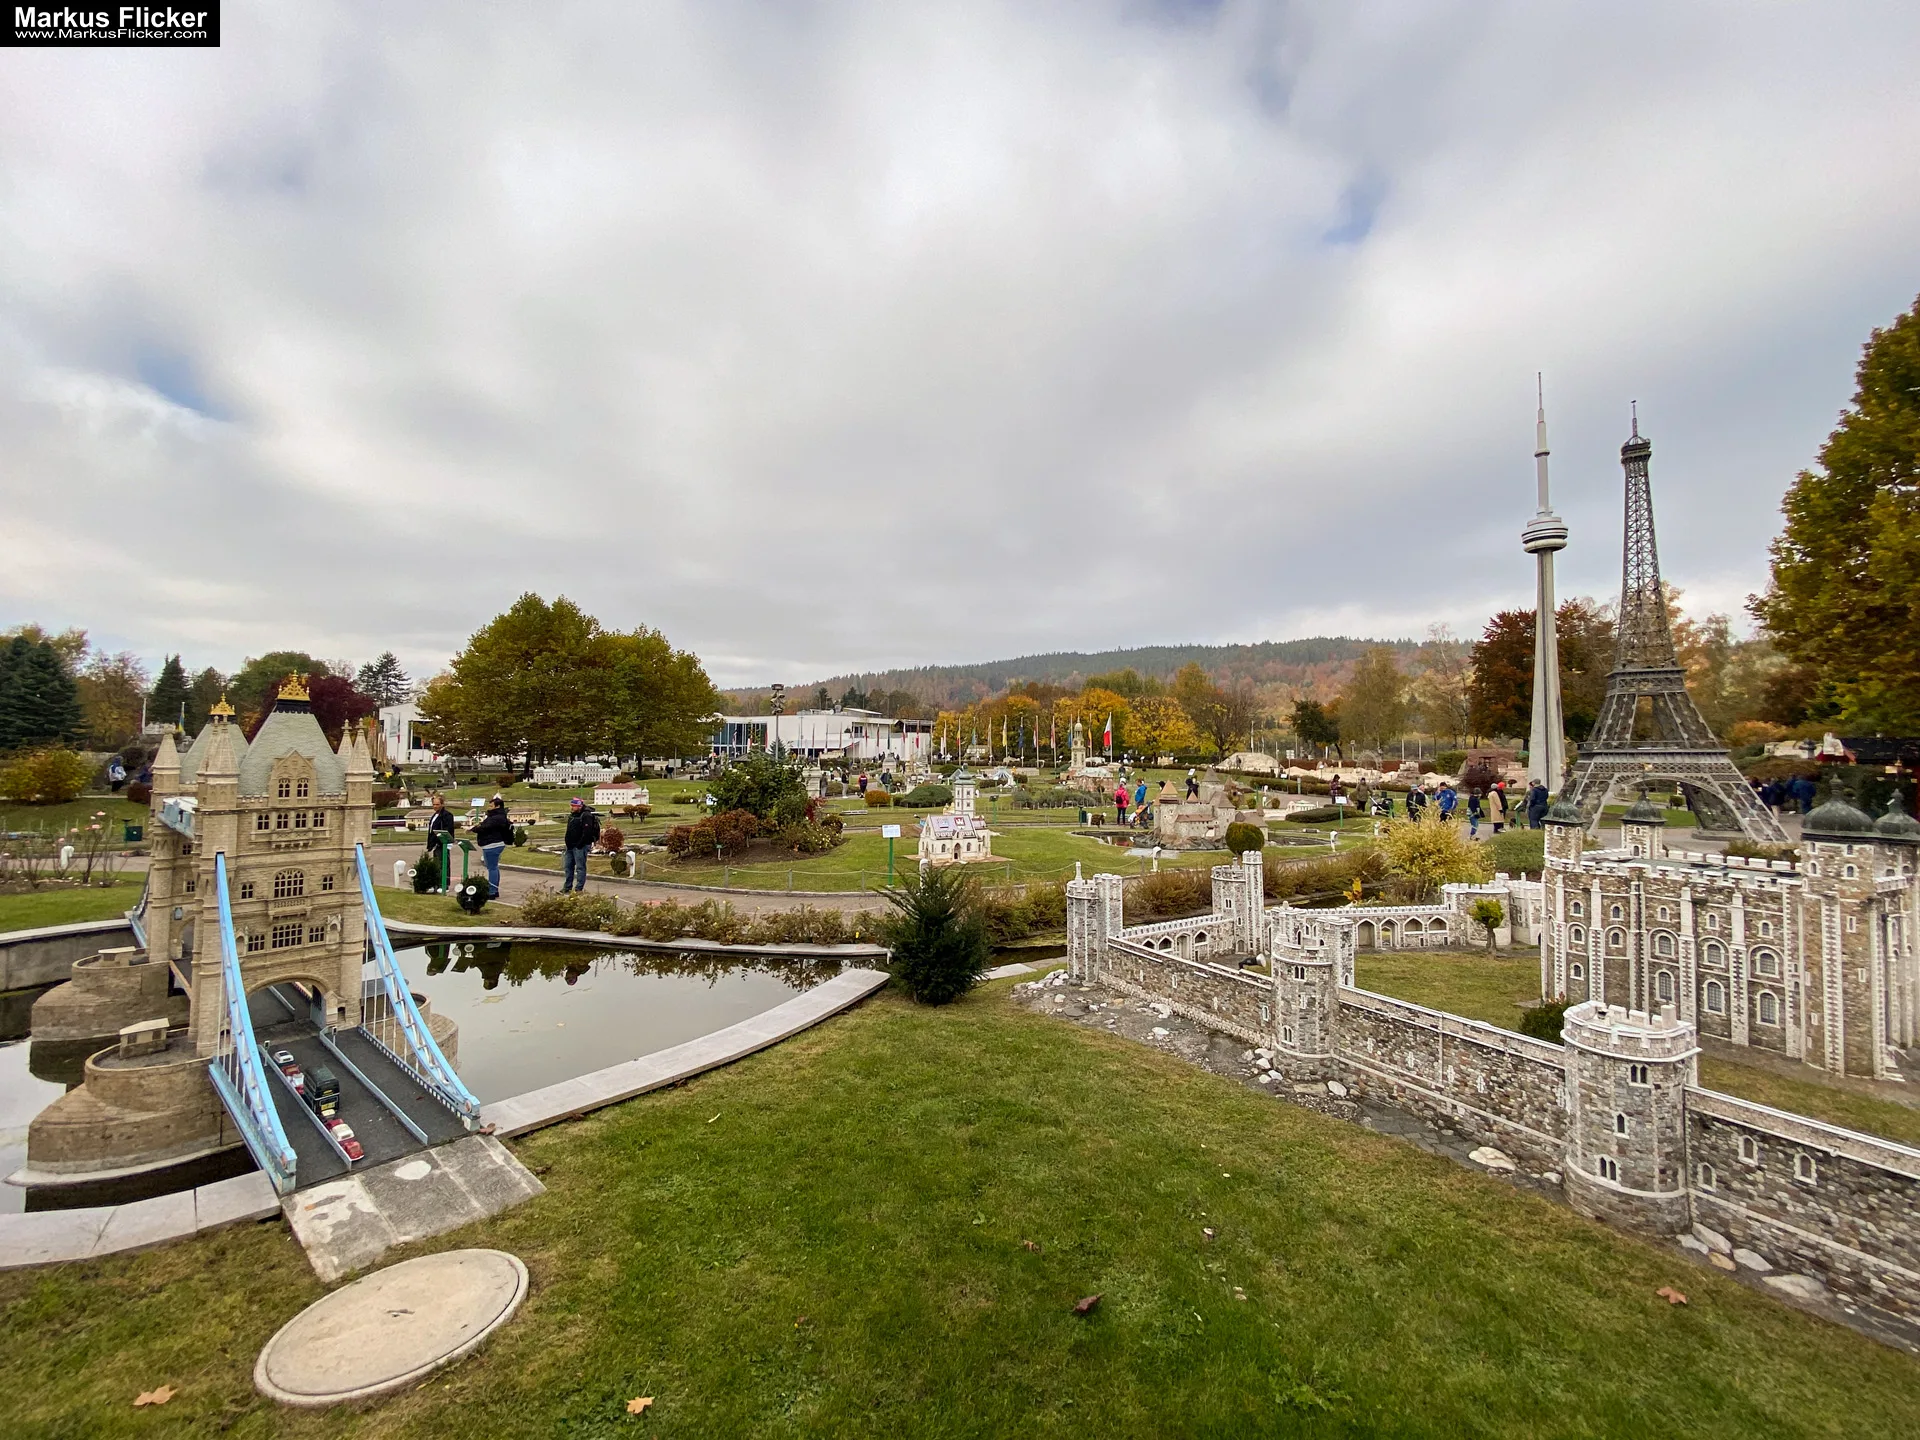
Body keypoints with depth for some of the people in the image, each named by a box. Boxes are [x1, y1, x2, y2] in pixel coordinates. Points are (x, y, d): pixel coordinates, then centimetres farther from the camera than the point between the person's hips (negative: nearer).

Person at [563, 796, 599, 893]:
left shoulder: (586, 816, -16)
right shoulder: (572, 815, 14)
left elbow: (587, 832, -23)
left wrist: (579, 844, -21)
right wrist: (568, 843, 14)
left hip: (580, 846, -10)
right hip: (571, 846, 10)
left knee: (580, 867, -4)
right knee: (569, 866, 15)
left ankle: (579, 889, 0)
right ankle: (567, 887, 24)